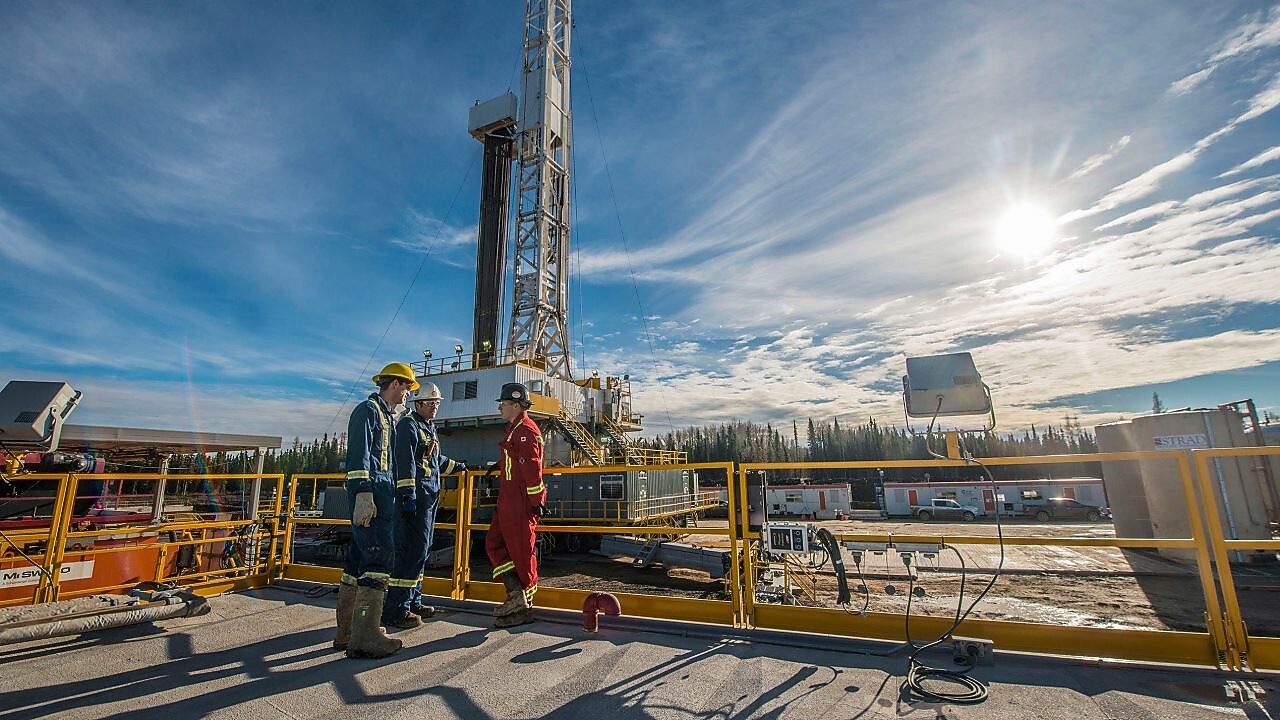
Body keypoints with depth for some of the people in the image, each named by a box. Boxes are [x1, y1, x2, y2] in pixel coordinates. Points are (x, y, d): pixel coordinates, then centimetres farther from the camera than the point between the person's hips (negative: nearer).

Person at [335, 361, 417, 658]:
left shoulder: (386, 416, 23)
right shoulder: (368, 409, -6)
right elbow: (358, 455, -16)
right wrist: (363, 493, -24)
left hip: (381, 494, 10)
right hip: (370, 494, -10)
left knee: (358, 560, 12)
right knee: (379, 557, -12)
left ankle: (347, 632, 21)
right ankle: (365, 636, -9)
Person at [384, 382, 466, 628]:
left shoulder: (429, 427, 22)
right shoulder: (408, 425, -8)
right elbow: (405, 462, -17)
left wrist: (459, 466, 41)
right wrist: (407, 496, -23)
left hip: (429, 497, 10)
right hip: (415, 497, -10)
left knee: (420, 549, 14)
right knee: (413, 550, -10)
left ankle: (412, 601, 25)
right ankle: (395, 610, -4)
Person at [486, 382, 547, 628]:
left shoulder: (526, 430, -16)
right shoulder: (513, 429, 17)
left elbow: (532, 468, -22)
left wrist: (537, 501, -23)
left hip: (522, 502, -11)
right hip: (508, 500, 11)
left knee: (521, 552, -1)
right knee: (494, 544, 10)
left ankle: (524, 609, 10)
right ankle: (516, 595, 11)